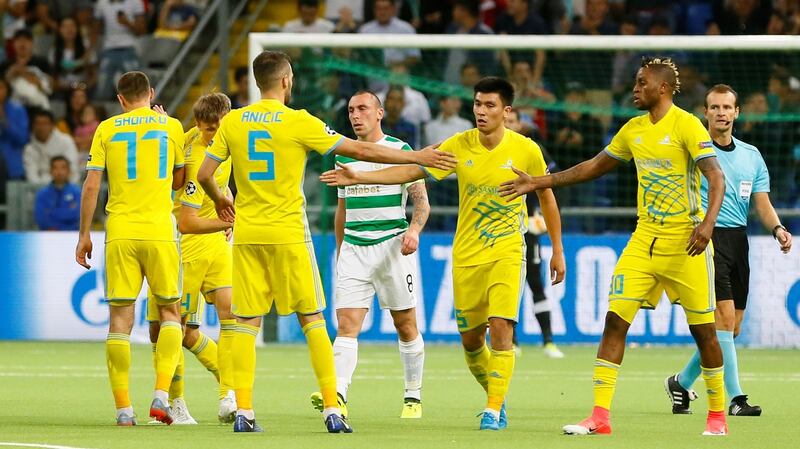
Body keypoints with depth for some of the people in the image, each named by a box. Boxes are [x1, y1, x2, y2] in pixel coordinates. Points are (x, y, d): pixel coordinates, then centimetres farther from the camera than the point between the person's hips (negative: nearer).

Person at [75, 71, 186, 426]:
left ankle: (123, 409, -1)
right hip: (159, 232, -1)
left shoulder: (107, 129, 6)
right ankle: (161, 394, -7)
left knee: (120, 318, 3)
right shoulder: (170, 126, 6)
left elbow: (91, 186, 2)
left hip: (119, 234, 1)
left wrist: (84, 235, 9)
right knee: (170, 311, 11)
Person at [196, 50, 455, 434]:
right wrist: (416, 157, 5)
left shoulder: (233, 122, 2)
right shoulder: (298, 122, -7)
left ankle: (243, 412, -1)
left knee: (246, 322, 5)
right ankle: (332, 410, 1)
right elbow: (361, 151, -4)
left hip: (247, 233, 3)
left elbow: (204, 175, 4)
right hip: (288, 234, -3)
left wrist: (219, 201, 27)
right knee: (312, 319, 4)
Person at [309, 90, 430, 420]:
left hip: (392, 245, -3)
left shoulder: (400, 150, 0)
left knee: (405, 326, 4)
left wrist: (414, 229, -20)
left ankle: (414, 397, 16)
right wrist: (339, 252, 21)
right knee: (346, 325, -12)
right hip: (354, 248, 3)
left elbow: (421, 200, -2)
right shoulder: (344, 155, 14)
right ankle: (338, 395, -25)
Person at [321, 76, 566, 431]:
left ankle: (495, 410, -12)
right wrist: (360, 178, -15)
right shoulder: (458, 146, -4)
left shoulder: (525, 150, -6)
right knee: (470, 338, 5)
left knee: (500, 326, -19)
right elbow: (412, 171, -5)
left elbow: (546, 196, 7)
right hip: (466, 255, 3)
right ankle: (494, 397, 30)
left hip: (507, 253, -2)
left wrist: (557, 250, 10)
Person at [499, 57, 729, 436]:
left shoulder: (686, 126, -10)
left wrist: (708, 222, -34)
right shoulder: (634, 129, 11)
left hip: (685, 242, -6)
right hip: (645, 238, 6)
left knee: (703, 329, 0)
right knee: (615, 320, -6)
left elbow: (716, 176, -18)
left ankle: (717, 415, 15)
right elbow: (595, 166, 23)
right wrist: (538, 183, 22)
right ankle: (600, 416, -8)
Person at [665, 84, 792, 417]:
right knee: (724, 318, -17)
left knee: (732, 328, 8)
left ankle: (681, 383, 26)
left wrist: (777, 228, -6)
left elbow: (762, 202, 13)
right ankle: (735, 398, -18)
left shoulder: (751, 155, 14)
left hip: (738, 240, 6)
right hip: (705, 237, -6)